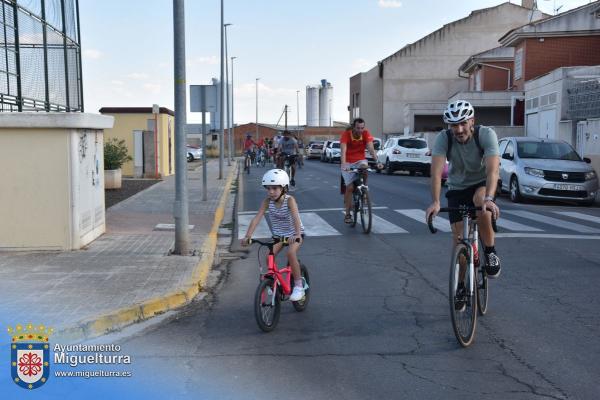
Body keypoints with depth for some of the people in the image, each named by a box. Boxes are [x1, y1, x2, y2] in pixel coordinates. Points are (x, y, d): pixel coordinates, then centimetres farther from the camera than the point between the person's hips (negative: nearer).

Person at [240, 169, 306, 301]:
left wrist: (297, 235, -55)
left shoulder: (289, 200, -24)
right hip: (278, 234, 4)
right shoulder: (267, 201, -13)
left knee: (291, 253, -30)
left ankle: (298, 286, -15)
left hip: (294, 234, -4)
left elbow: (296, 218, -38)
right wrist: (247, 236, -32)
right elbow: (257, 218, -20)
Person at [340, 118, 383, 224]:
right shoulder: (346, 134, -21)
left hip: (360, 160, 2)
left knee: (364, 165, -35)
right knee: (350, 187, -9)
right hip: (348, 163, -1)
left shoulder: (366, 134, -14)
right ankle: (347, 214, 3)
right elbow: (343, 151, -32)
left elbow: (371, 149, -23)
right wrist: (343, 165, -48)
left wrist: (377, 162, -38)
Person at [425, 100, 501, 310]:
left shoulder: (486, 134, -25)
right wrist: (435, 202, -46)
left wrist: (489, 198, -53)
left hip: (481, 184, -2)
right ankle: (461, 285, 19)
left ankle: (490, 253, -16)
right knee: (459, 238, -3)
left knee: (481, 201, -37)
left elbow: (492, 169, -37)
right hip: (456, 189, 2)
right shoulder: (443, 138, -22)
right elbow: (436, 171, -32)